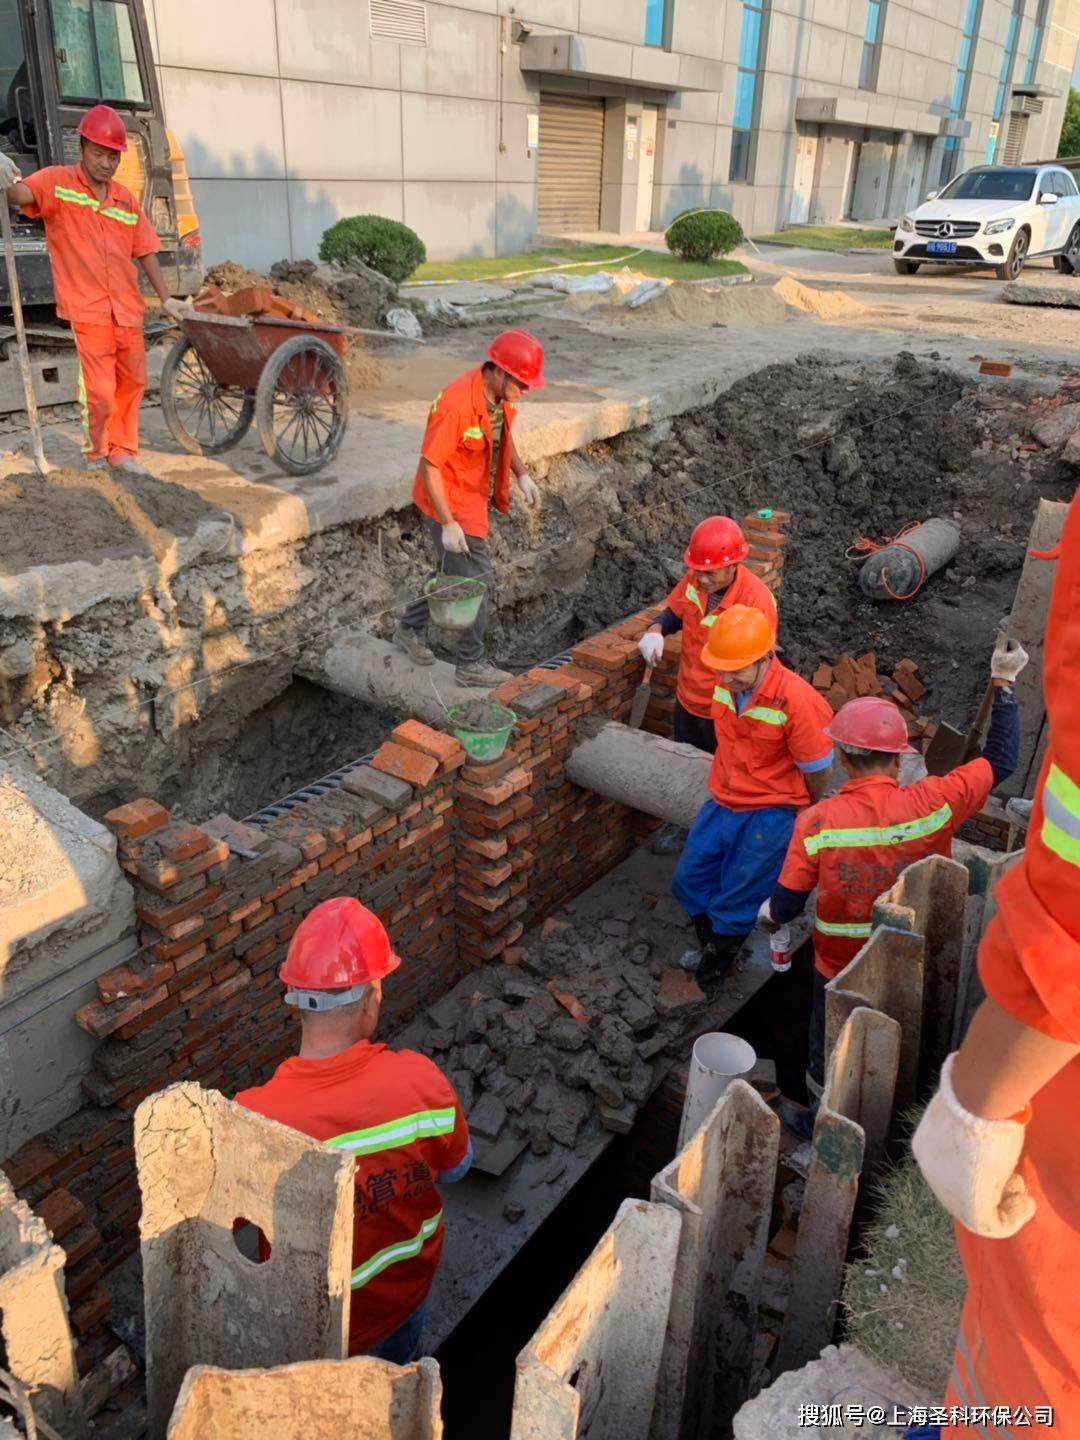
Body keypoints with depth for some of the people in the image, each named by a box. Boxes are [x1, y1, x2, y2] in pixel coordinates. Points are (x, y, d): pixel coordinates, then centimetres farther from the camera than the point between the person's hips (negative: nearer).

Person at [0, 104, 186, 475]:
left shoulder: (125, 199, 14)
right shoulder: (58, 182, -1)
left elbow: (145, 250, 18)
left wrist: (166, 298, 14)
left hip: (128, 308, 6)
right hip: (87, 309, -6)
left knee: (132, 383, 14)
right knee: (99, 390, -9)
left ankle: (122, 451, 30)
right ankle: (95, 456, 10)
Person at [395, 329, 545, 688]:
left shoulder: (500, 396, -4)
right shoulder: (457, 405, -30)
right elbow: (429, 466, -25)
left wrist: (522, 475, 7)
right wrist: (448, 524, -26)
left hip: (475, 500, 9)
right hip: (449, 505, -9)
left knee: (456, 575, 21)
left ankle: (410, 629, 40)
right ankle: (471, 665, 15)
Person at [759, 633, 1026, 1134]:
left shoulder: (816, 822, -27)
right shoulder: (933, 804, -24)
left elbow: (786, 904, -17)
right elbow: (1000, 762, -9)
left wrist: (769, 914, 7)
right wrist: (1004, 685, -1)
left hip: (840, 968, -2)